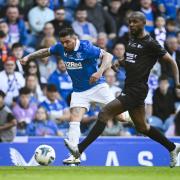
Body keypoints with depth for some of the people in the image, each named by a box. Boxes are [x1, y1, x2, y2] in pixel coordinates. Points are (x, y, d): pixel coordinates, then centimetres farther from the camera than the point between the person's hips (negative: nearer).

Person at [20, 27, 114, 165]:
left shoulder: (86, 47, -21)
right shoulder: (61, 48, -4)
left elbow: (108, 56, -25)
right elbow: (46, 52, 16)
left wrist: (100, 72, -40)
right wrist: (28, 57, 6)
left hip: (97, 86, -4)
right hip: (79, 91, 4)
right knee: (74, 121, -11)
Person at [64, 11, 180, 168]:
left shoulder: (150, 43, -9)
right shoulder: (132, 39, 14)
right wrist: (119, 63, 10)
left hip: (136, 90, -9)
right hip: (129, 89, 9)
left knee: (105, 113, -17)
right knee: (142, 127, 17)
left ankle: (80, 149, -19)